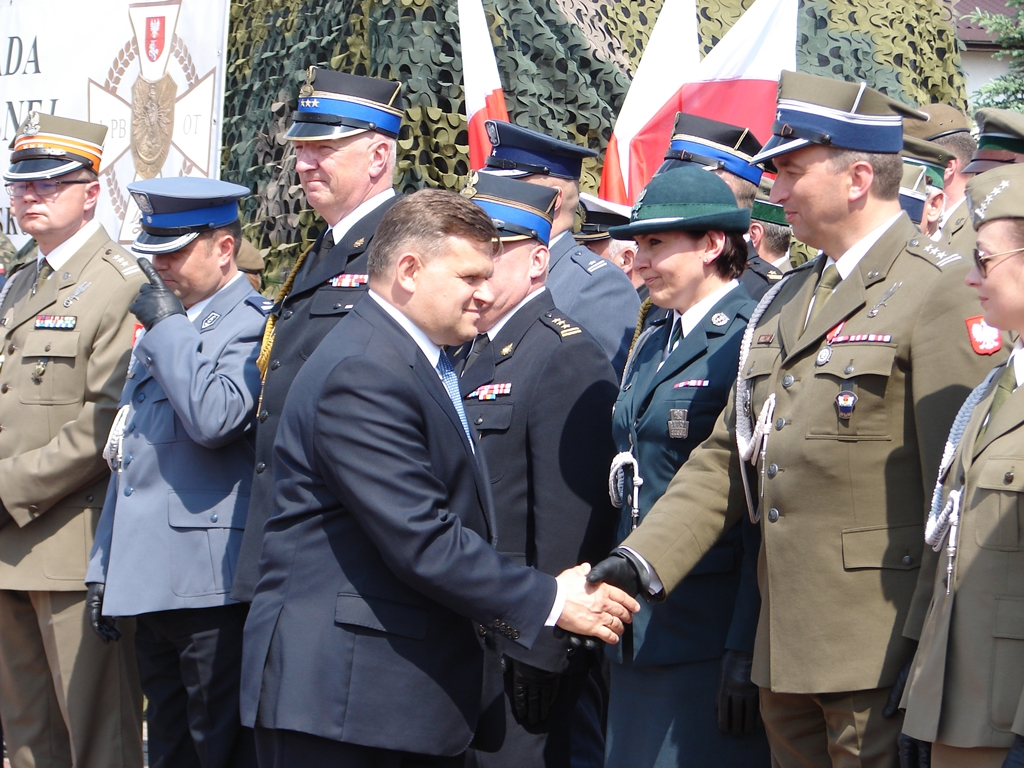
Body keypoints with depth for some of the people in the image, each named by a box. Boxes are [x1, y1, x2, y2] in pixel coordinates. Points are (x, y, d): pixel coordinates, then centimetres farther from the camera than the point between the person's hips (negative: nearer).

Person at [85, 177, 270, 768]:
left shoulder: (257, 326, -9)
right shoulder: (160, 330, 20)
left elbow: (214, 419, -26)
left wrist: (168, 326, -15)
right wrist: (106, 570, 20)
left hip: (213, 588, -9)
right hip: (154, 587, 9)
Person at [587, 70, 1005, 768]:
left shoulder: (941, 292, -9)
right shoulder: (787, 303, 17)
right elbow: (730, 457, 17)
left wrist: (930, 653, -17)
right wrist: (644, 556, 4)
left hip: (878, 658, -8)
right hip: (785, 654, 8)